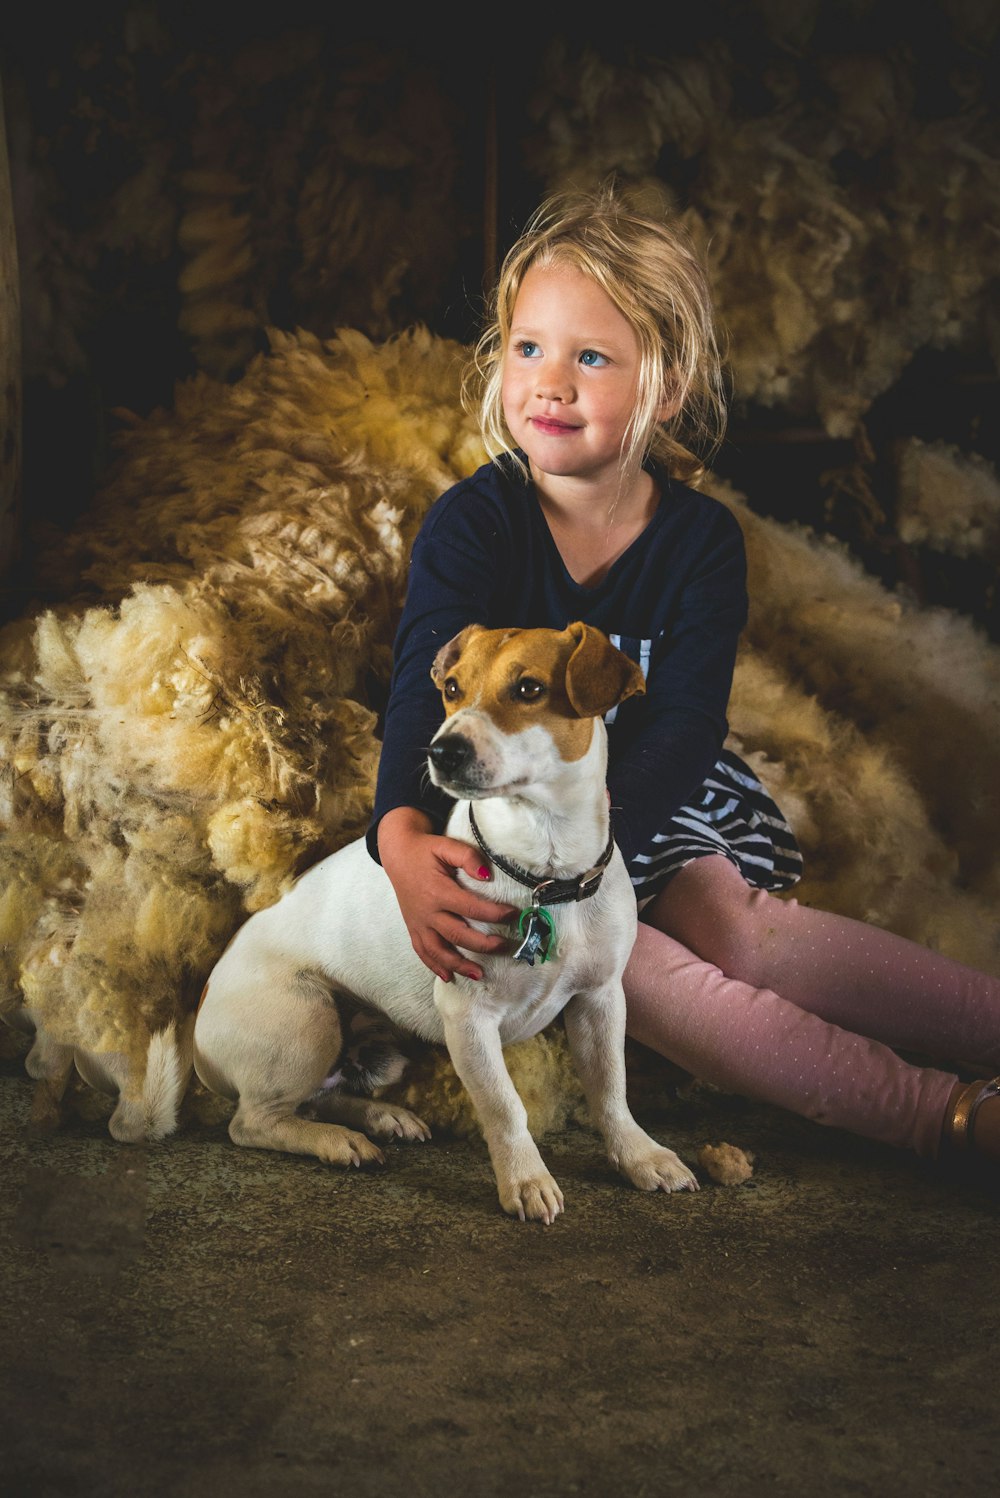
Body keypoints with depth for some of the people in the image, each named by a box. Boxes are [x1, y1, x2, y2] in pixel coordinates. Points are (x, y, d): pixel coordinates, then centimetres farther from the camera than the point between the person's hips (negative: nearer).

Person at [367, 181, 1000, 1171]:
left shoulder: (701, 540, -7)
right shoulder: (470, 526, -10)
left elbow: (682, 723, -17)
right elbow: (426, 692, -23)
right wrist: (402, 841, -44)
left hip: (648, 799, 3)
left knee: (735, 923, -27)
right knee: (622, 964, -28)